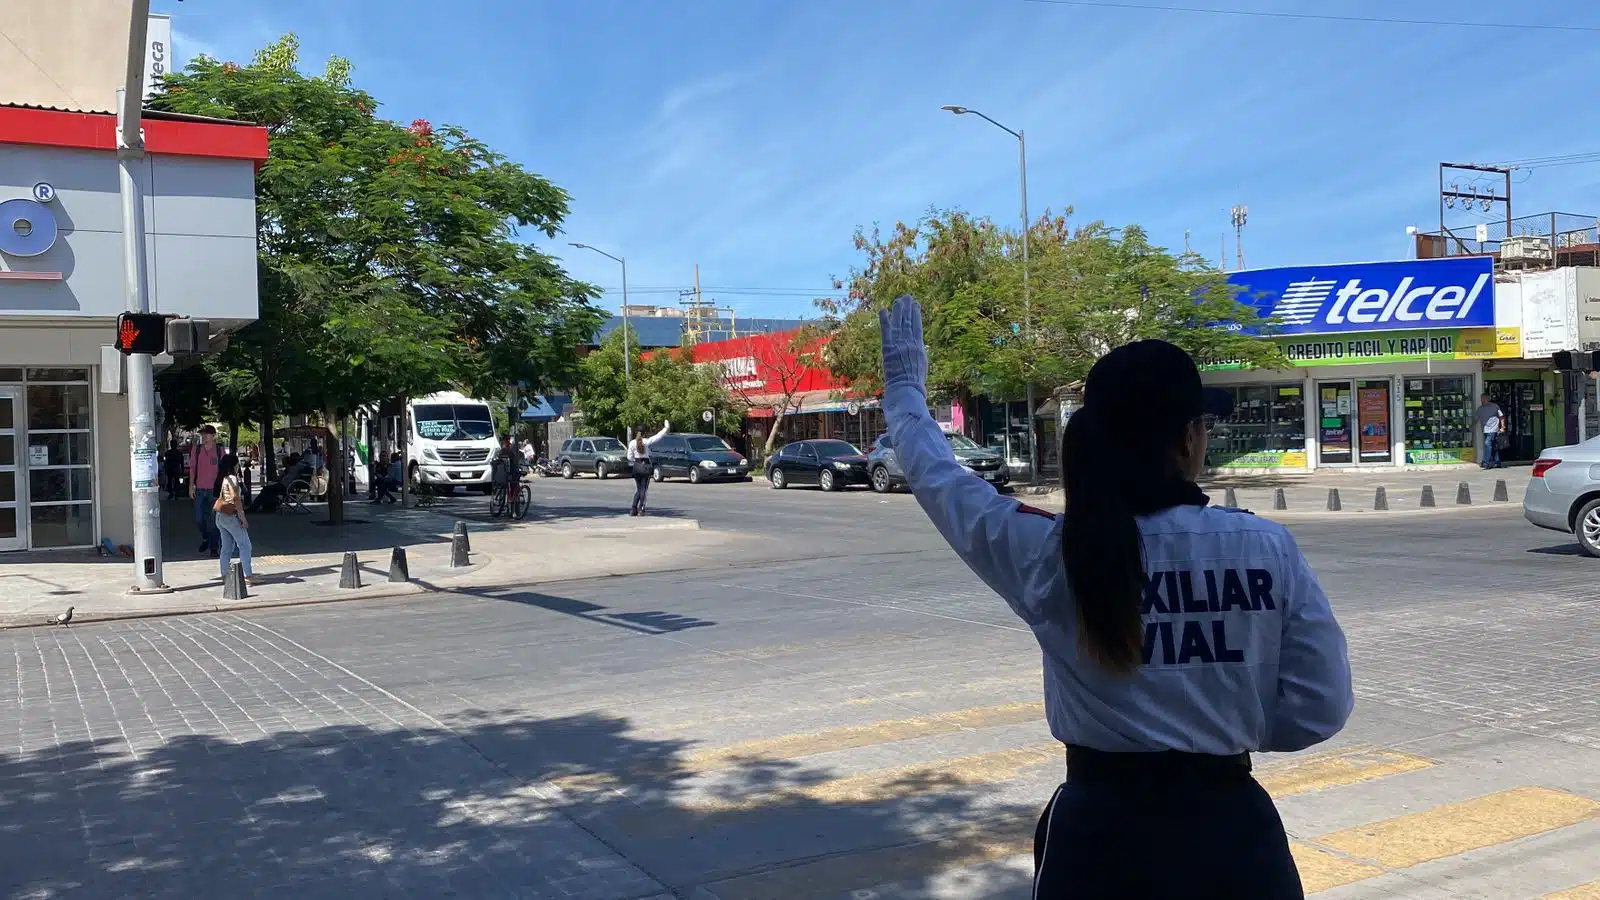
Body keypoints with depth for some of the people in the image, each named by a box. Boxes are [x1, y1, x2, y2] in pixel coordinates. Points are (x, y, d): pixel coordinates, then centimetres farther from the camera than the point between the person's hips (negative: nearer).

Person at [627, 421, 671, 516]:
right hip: (646, 466, -3)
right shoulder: (646, 441, -10)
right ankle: (640, 509, -1)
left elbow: (629, 457, -1)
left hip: (636, 466, 3)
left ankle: (634, 509, 6)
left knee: (638, 489, 13)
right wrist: (666, 428, 7)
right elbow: (658, 436, -4)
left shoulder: (632, 443, -4)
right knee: (644, 489, 4)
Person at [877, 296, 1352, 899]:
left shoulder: (1048, 554, -11)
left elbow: (938, 477, 4)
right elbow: (1321, 708, -6)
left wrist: (904, 385, 21)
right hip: (1232, 831, 0)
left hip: (1099, 832, 0)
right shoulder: (1267, 549, -12)